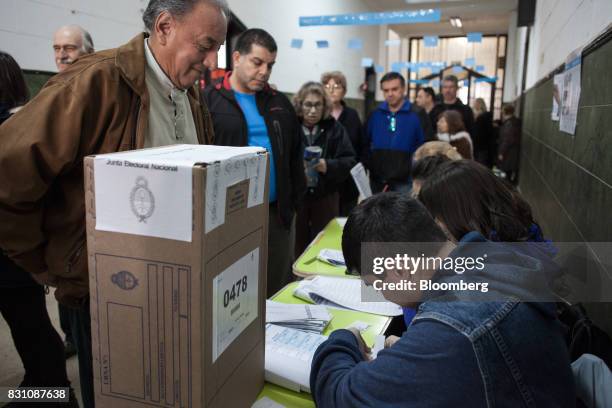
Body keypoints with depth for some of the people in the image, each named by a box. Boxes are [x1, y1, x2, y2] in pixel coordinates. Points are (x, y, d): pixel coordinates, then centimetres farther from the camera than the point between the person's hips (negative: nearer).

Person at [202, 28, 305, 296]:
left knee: (277, 294, 14)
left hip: (277, 214, 5)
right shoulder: (208, 101, -5)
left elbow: (295, 156, 15)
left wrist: (295, 199, 8)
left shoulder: (280, 104, 13)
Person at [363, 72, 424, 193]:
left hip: (404, 182, -3)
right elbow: (365, 144, 11)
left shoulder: (416, 115, -3)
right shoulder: (375, 115, 6)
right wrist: (369, 166, -1)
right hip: (377, 181, 3)